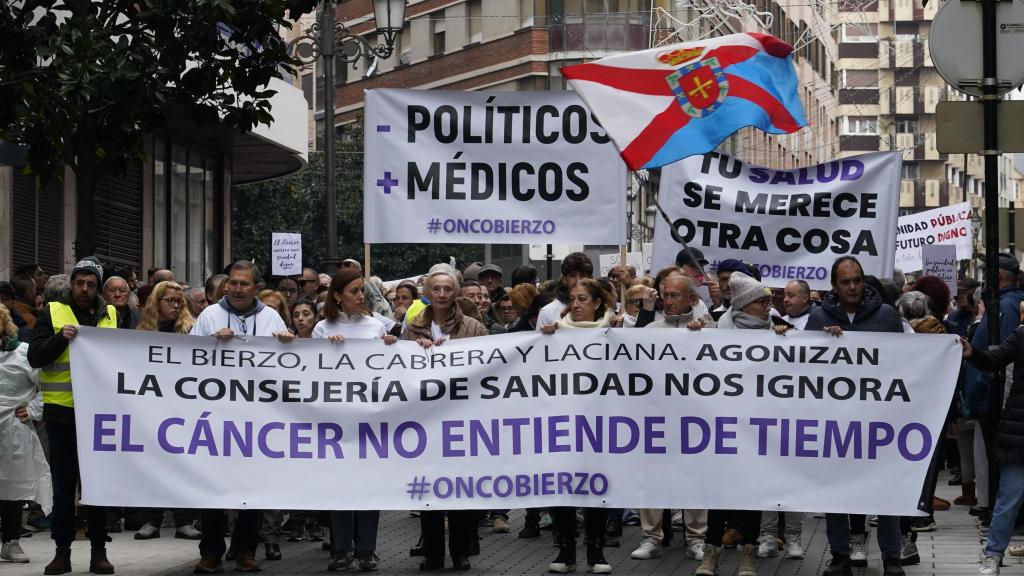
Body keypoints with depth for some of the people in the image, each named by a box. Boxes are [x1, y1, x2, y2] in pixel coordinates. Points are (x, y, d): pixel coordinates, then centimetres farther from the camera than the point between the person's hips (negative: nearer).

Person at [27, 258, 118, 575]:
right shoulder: (52, 313, 3)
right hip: (61, 410, -1)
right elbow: (35, 357, -5)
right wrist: (61, 339, -20)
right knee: (63, 483, 4)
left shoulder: (110, 315, 9)